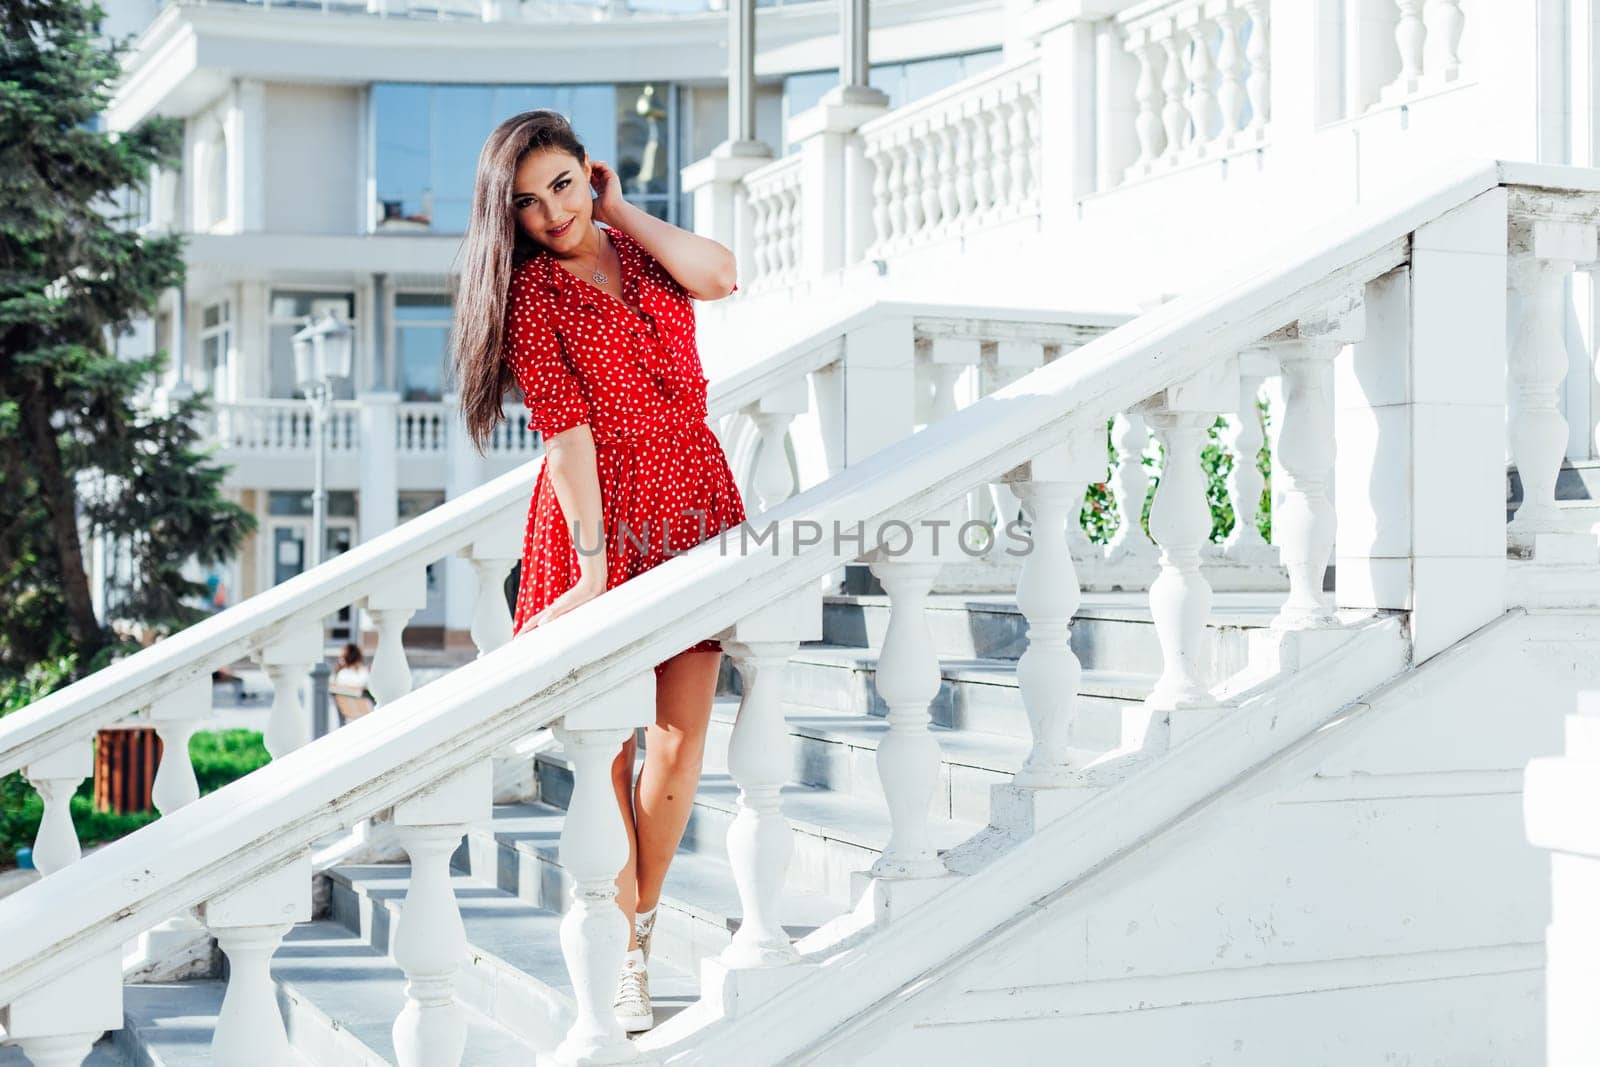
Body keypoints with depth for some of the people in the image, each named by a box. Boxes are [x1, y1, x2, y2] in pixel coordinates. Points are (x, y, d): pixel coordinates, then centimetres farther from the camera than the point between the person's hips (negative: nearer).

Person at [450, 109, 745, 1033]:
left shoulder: (643, 251, 11)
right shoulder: (529, 287, -5)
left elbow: (718, 276, -11)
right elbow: (564, 429, -14)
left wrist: (621, 209, -2)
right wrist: (592, 565, -19)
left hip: (694, 512, 5)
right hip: (599, 523, -4)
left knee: (682, 735, 3)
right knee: (607, 749, 0)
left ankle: (642, 922, 18)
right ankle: (621, 964, 13)